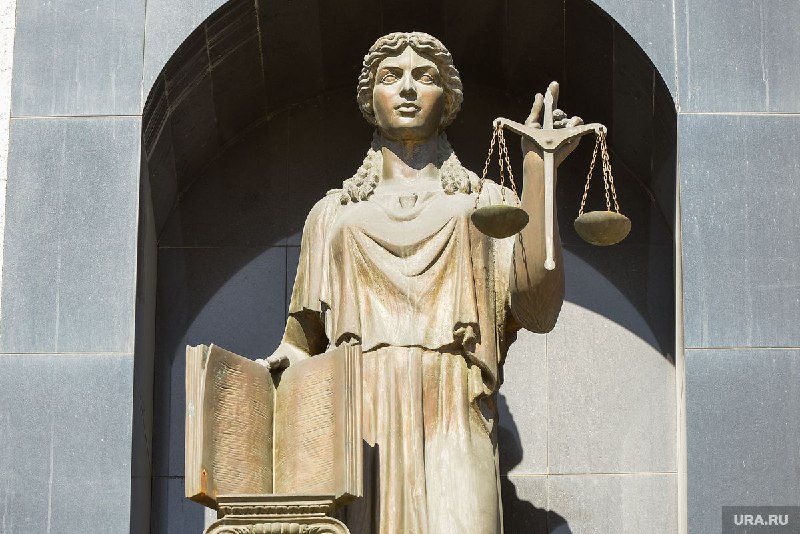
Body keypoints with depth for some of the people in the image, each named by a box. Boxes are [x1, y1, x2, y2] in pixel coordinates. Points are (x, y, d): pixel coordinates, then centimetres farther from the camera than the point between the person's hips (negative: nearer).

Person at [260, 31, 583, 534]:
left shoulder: (487, 203, 18)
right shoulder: (333, 214, 24)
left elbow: (538, 308, 0)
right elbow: (304, 339, 23)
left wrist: (538, 172, -6)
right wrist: (281, 362, -2)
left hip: (450, 422, -2)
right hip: (358, 429, 2)